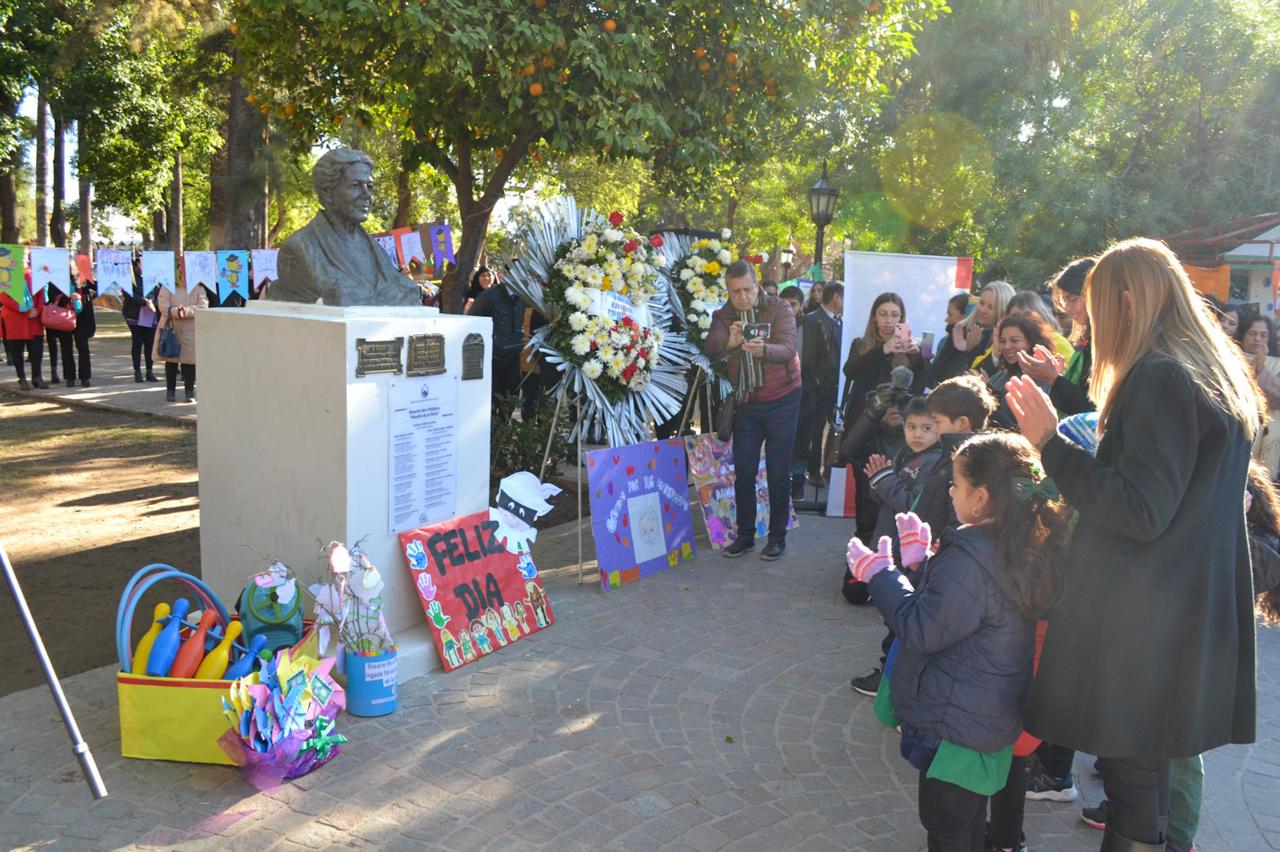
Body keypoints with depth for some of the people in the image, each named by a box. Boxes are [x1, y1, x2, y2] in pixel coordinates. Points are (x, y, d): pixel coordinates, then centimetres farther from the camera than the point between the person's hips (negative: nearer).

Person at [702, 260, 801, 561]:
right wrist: (729, 343, -44)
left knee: (778, 472, 1)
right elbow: (709, 348, -21)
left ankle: (778, 536, 14)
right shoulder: (723, 316, -3)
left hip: (781, 402, -3)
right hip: (746, 403, 3)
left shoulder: (779, 309, -11)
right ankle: (745, 535, 17)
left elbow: (788, 348, -27)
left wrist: (763, 350, -48)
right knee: (743, 471, 4)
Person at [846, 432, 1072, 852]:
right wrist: (921, 562, 15)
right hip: (995, 720, 9)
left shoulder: (969, 558, -29)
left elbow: (921, 631, -23)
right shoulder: (1026, 547, 1)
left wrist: (881, 574, -12)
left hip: (954, 728, -9)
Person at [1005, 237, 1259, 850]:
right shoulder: (1220, 376, 12)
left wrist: (1050, 442, -20)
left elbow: (1140, 512, -22)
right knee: (1145, 762, 19)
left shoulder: (1158, 377, -18)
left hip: (1141, 625, -9)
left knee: (1130, 768, 1)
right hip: (1195, 616, 10)